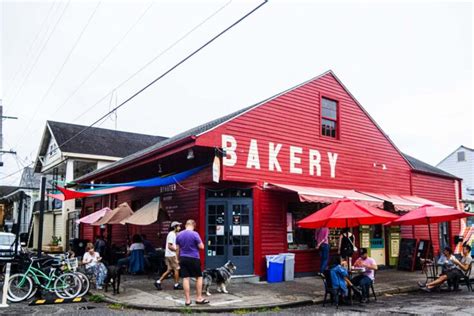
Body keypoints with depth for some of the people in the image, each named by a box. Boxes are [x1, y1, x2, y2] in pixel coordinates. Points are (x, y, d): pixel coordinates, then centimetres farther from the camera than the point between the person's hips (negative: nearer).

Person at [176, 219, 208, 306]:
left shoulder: (179, 235, 5)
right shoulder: (195, 234, -11)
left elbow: (177, 248, 11)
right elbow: (201, 247, -10)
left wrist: (178, 259, 20)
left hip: (183, 258, 4)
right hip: (193, 258, -4)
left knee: (185, 278, 6)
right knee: (199, 277, 9)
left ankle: (187, 300, 9)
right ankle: (199, 298, 11)